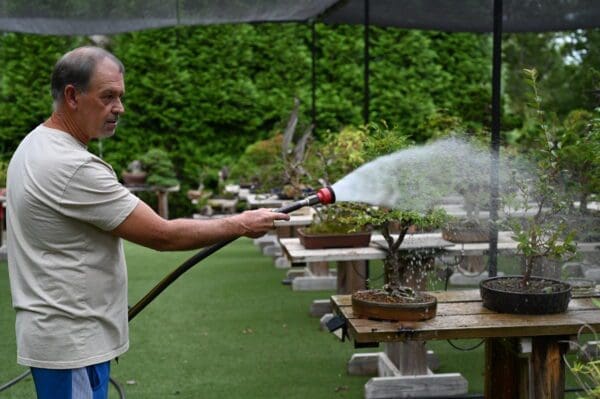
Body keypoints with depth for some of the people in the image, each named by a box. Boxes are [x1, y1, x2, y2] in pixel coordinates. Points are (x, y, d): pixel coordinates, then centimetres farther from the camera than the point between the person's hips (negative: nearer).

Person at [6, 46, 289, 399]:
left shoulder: (36, 145, 10)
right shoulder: (73, 167, -23)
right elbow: (162, 235, -22)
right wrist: (240, 225, -12)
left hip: (61, 334, 10)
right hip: (71, 343, -10)